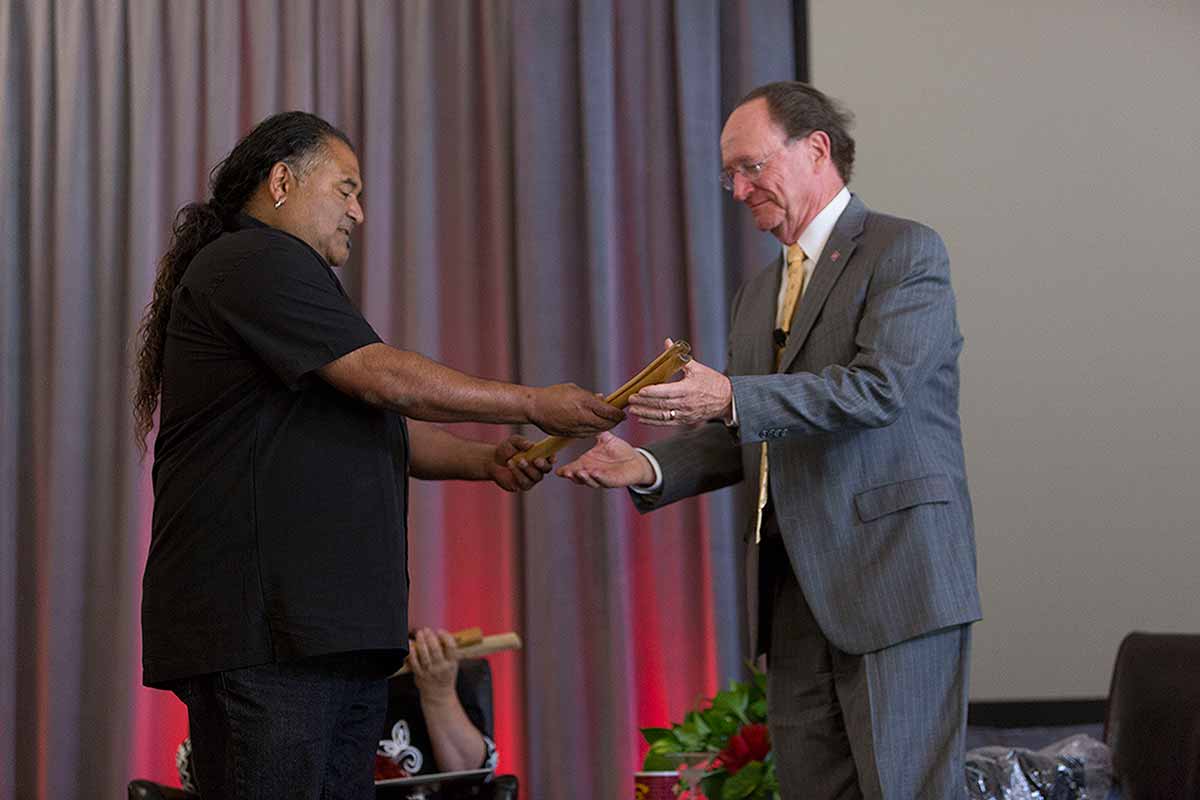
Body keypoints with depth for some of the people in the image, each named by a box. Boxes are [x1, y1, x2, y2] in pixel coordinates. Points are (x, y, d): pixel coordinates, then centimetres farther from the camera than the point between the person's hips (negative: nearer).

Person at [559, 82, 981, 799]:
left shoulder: (906, 251, -3)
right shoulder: (758, 295, 22)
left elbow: (880, 386, -17)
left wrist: (731, 397, -24)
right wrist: (649, 468, 2)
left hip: (894, 578, -7)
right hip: (795, 594, 7)